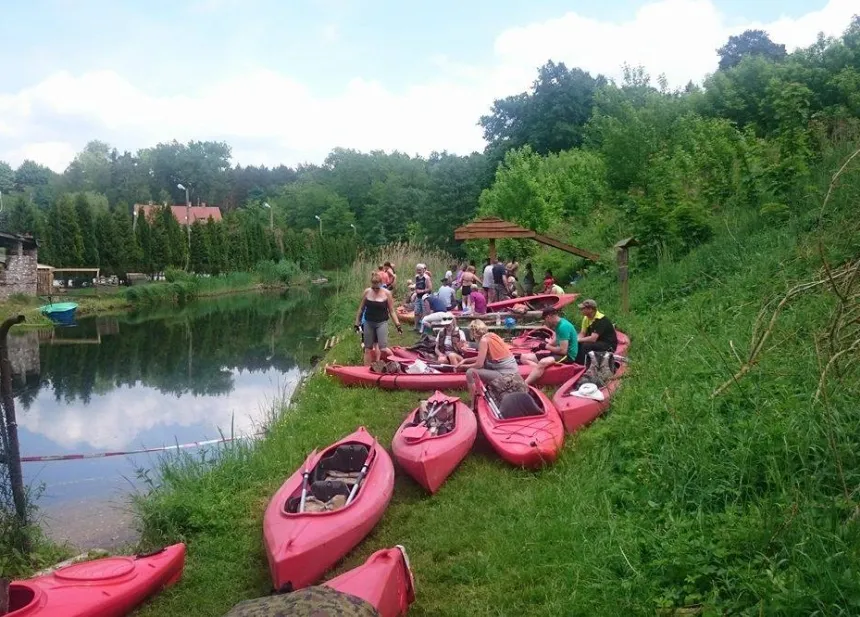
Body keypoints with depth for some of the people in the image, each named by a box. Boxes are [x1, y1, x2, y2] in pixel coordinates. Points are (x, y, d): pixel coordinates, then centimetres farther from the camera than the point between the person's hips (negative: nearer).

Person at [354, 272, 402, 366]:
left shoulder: (387, 293, -8)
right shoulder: (367, 292, -1)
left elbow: (391, 311, -3)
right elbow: (361, 308, 8)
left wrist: (397, 324, -9)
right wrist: (357, 323, 9)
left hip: (382, 323, -3)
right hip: (368, 323, 3)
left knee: (382, 348, -15)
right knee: (368, 349, 8)